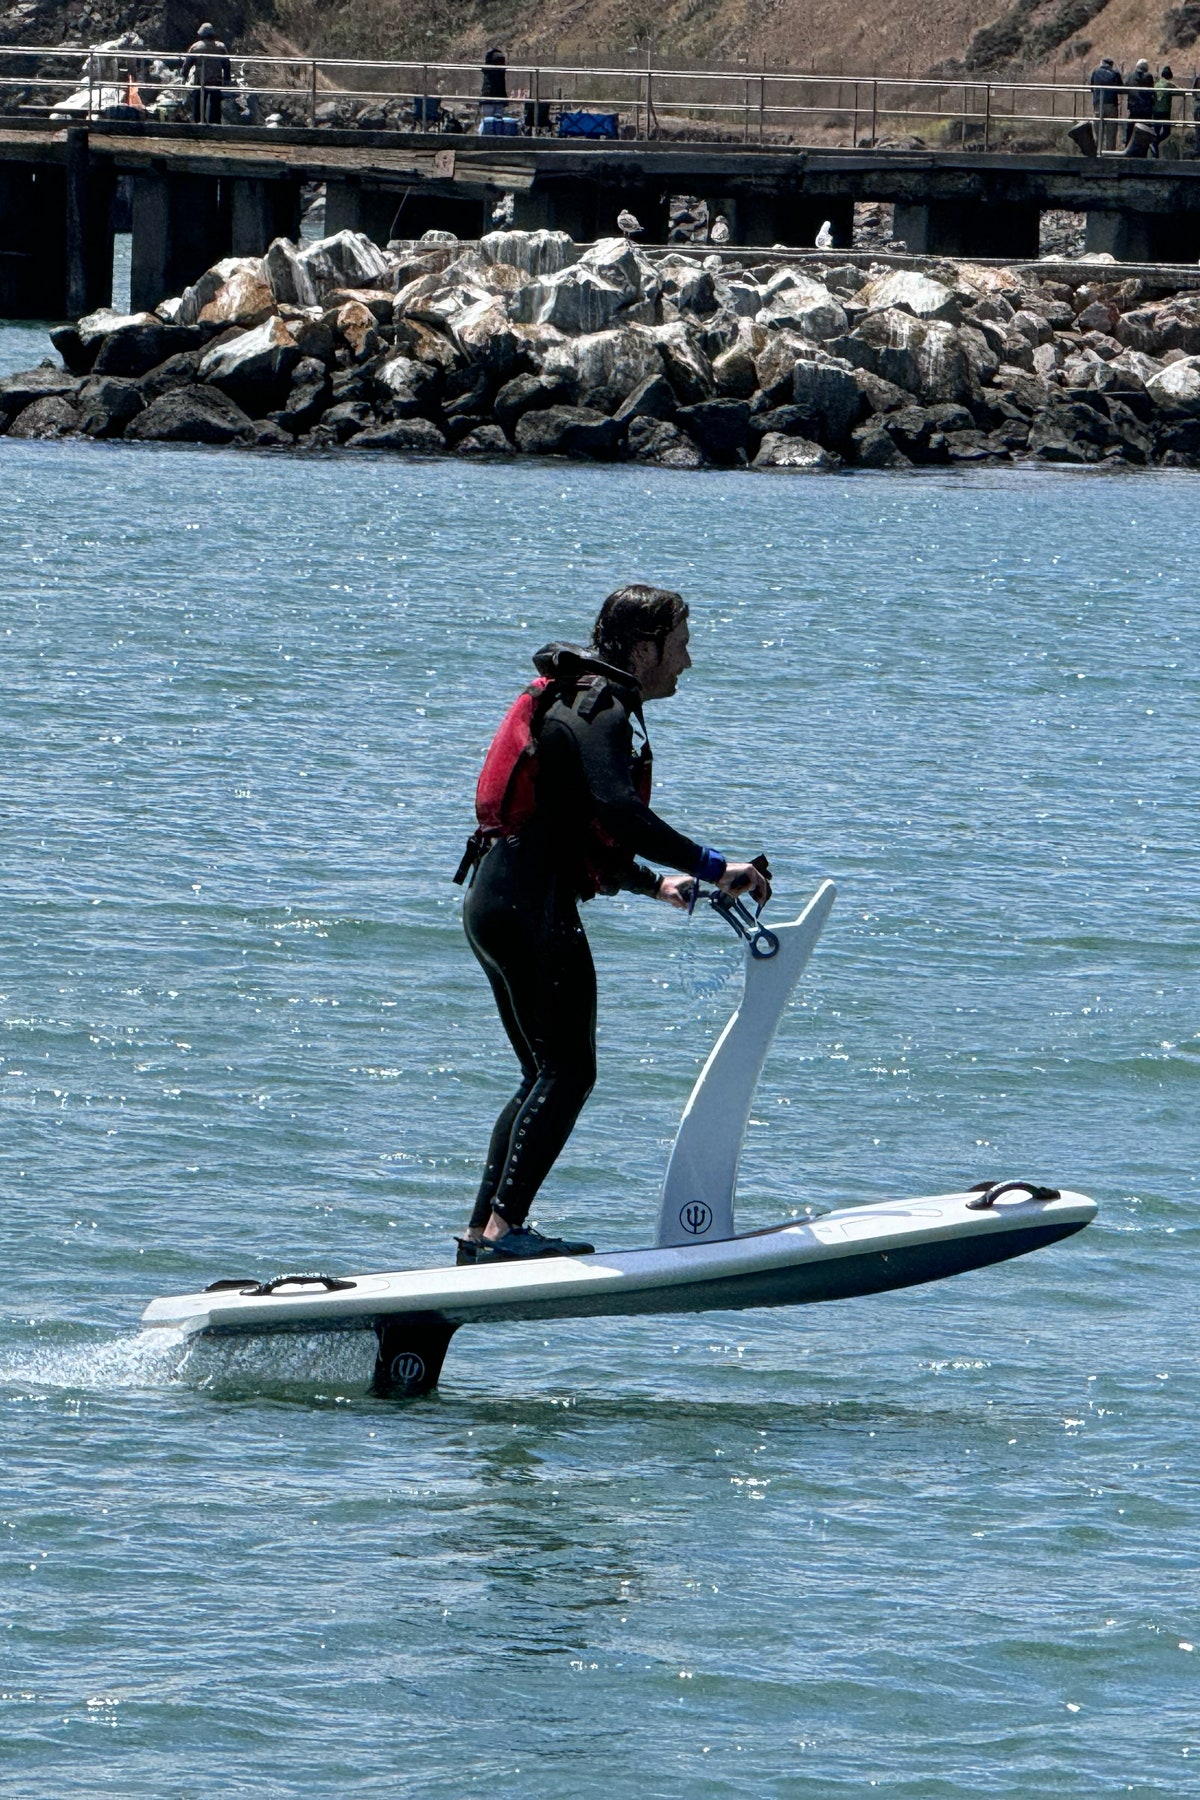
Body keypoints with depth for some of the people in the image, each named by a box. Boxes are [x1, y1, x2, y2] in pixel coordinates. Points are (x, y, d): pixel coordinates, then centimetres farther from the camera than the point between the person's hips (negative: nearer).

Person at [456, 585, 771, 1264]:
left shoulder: (581, 704, 21)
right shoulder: (603, 713, -12)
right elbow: (619, 812, -29)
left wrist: (655, 883, 25)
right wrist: (712, 867, -28)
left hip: (496, 902, 10)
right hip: (535, 909, -10)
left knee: (546, 1076, 15)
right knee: (569, 1074, -9)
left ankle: (484, 1231, 14)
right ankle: (504, 1227, -14)